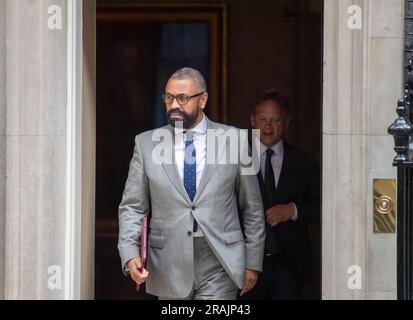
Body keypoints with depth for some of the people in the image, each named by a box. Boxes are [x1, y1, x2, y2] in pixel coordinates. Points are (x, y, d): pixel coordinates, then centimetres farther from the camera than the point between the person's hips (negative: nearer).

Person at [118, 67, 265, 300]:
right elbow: (132, 206, 5)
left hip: (219, 266, -2)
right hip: (169, 270, 2)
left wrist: (253, 263, 5)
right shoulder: (147, 144, 5)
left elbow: (252, 207, 7)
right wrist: (130, 255, -10)